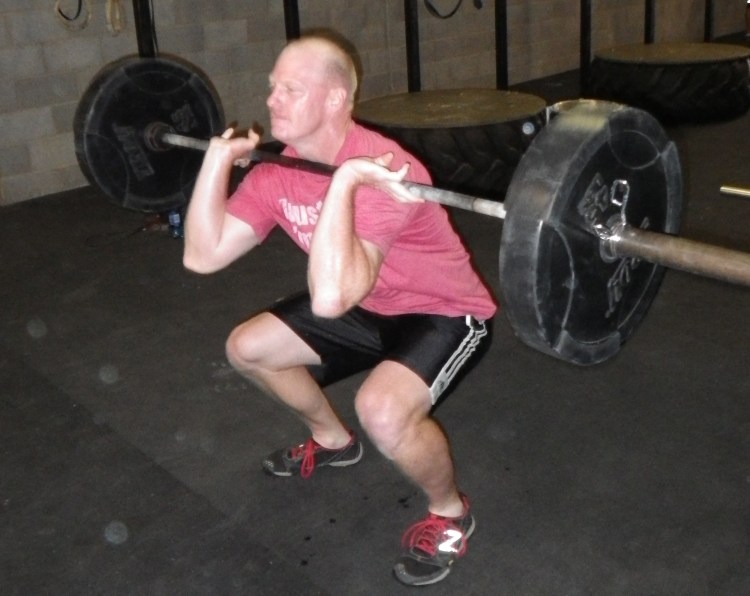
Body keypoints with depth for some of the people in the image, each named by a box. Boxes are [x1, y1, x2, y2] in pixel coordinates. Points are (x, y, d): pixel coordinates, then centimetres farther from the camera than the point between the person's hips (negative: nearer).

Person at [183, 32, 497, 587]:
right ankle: (333, 441, 33)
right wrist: (218, 158, -13)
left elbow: (330, 300, -47)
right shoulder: (278, 171, -10)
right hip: (372, 306, 8)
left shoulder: (380, 172, -35)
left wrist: (343, 180, -48)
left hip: (444, 311, -8)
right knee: (247, 347, 9)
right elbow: (203, 255, -10)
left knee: (383, 409, -35)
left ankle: (450, 512, -2)